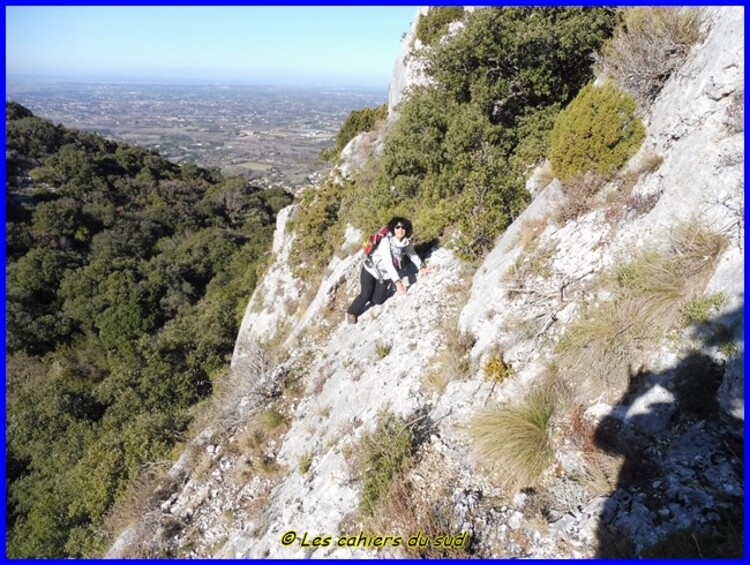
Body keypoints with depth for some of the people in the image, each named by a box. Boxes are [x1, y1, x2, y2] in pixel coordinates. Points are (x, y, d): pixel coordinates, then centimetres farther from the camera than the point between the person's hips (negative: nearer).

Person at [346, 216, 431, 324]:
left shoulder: (407, 242, -11)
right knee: (366, 295, -15)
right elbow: (388, 263, -36)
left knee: (378, 300, -4)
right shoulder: (386, 241, -28)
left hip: (384, 275, 4)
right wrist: (397, 282, -45)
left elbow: (412, 254, 7)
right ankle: (352, 312, 12)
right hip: (371, 270, -4)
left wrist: (421, 266, -9)